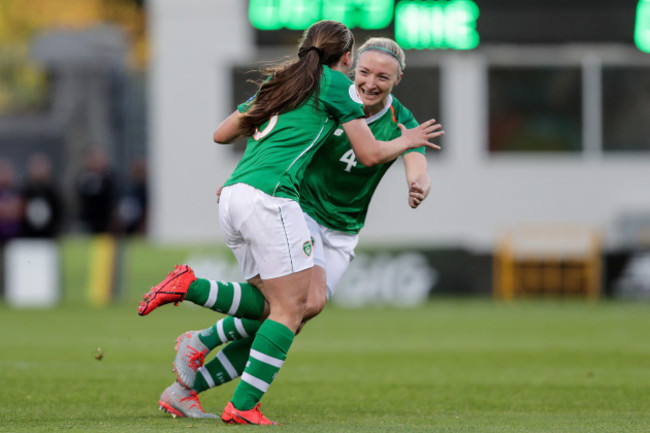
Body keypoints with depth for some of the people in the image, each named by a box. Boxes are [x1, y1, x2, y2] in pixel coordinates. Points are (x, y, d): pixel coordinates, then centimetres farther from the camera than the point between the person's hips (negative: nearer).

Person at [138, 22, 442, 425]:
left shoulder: (277, 82, 25)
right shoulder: (336, 83, 5)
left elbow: (221, 134, 28)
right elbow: (369, 154, 5)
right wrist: (405, 142, 24)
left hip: (232, 195, 8)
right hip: (269, 195, -8)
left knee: (271, 305, 14)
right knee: (291, 308, -4)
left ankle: (190, 286, -2)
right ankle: (243, 407, -11)